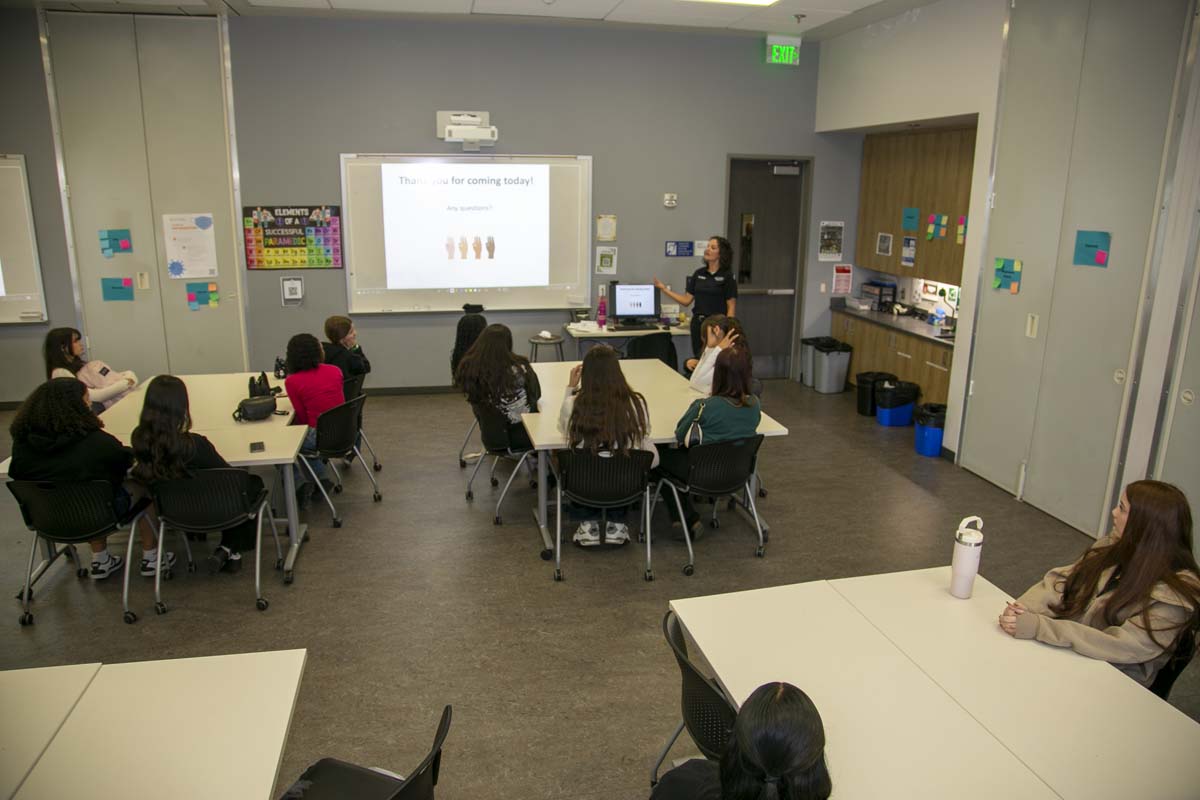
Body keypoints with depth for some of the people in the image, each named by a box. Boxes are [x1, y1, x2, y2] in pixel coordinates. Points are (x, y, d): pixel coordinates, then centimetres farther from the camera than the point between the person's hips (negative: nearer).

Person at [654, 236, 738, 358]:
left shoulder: (727, 276, -6)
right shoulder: (698, 274, 8)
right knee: (698, 359, 9)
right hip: (697, 324, 5)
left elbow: (731, 307, -8)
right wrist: (664, 289, 1)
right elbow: (686, 300, 8)